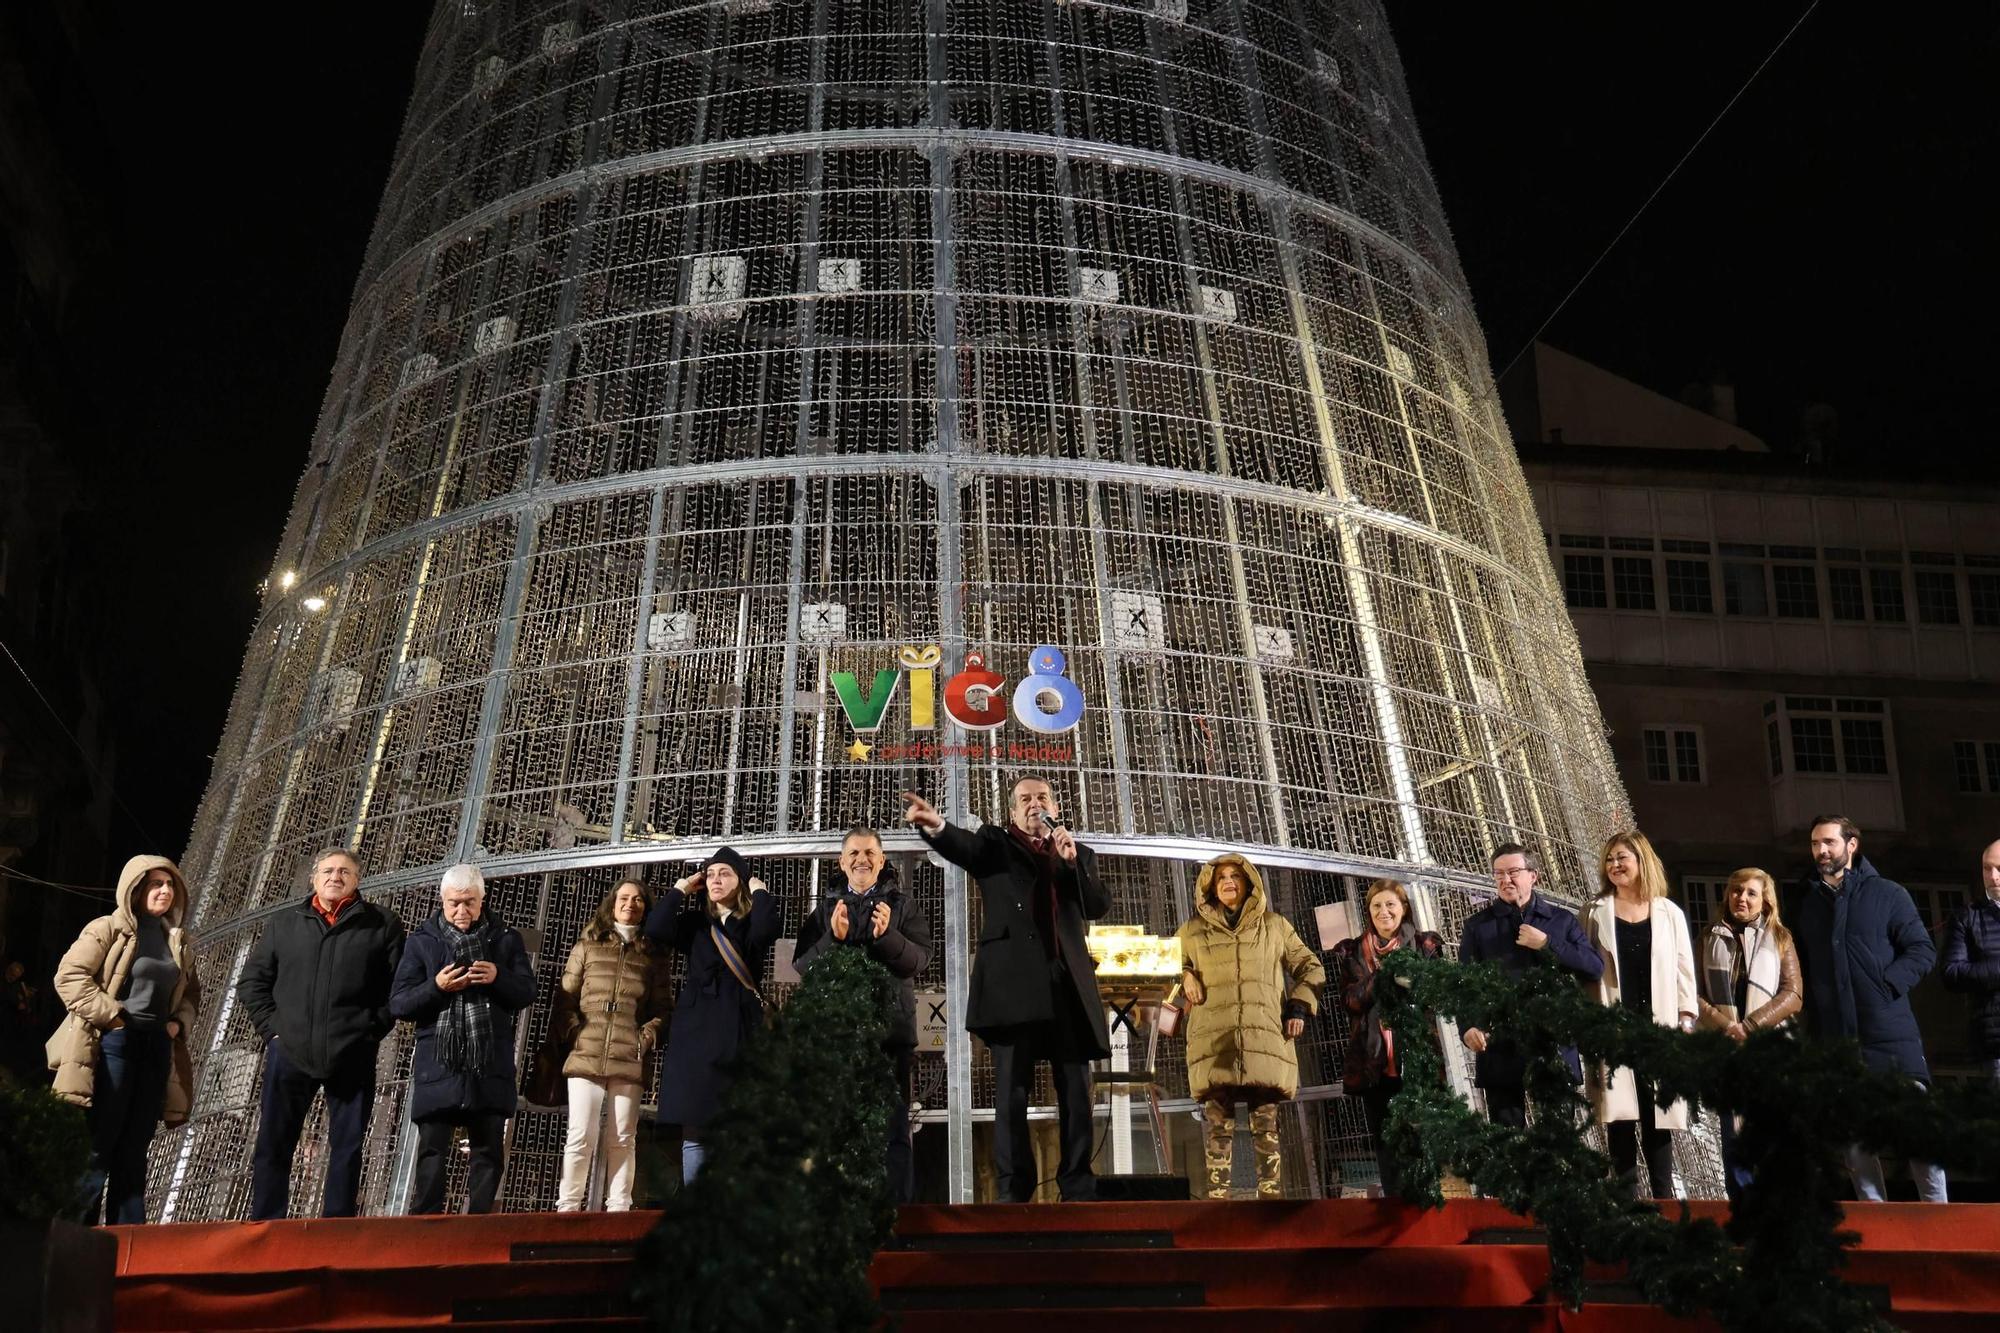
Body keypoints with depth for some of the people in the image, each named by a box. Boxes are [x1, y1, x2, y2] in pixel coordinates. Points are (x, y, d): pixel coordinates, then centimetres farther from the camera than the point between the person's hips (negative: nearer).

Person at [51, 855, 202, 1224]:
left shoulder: (179, 941, 15)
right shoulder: (108, 930, -3)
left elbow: (191, 993, 24)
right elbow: (69, 976, -11)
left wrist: (179, 1022, 5)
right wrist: (110, 1014, -15)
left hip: (157, 1047, 6)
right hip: (114, 1043, -6)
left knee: (135, 1150, 8)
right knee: (99, 1144, -6)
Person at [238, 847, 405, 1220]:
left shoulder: (382, 925, 5)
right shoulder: (283, 924, 13)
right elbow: (251, 982, 14)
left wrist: (374, 1029, -6)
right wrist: (272, 1027, 2)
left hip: (352, 1058, -2)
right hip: (289, 1053, 2)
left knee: (347, 1148, 2)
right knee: (273, 1145, 3)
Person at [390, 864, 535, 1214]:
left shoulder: (506, 938, 9)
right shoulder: (422, 941, 6)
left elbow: (527, 992, 4)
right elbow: (398, 1005, 2)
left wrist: (498, 977, -16)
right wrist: (436, 987, -16)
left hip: (490, 1065, 1)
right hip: (438, 1064, -1)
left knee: (488, 1149, 3)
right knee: (433, 1150, -3)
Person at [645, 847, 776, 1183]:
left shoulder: (752, 923, 8)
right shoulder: (694, 922, 13)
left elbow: (767, 931, -17)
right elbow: (656, 929, -5)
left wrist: (759, 891, -2)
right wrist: (682, 888, 5)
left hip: (739, 1027, -2)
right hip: (696, 1028, 2)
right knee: (693, 1129, -2)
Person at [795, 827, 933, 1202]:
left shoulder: (903, 906, 10)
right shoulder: (825, 909, 15)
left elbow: (920, 958, -3)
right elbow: (802, 964, 4)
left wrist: (887, 936, -21)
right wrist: (833, 939, -14)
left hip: (890, 1028, -2)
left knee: (892, 1128, -4)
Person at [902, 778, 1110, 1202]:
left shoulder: (1079, 853, 20)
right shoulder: (995, 843, 12)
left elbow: (1099, 905, 7)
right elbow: (962, 845, -11)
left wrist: (1072, 861, -6)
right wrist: (935, 825, -33)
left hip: (1067, 982, 3)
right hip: (1013, 980, -3)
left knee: (1076, 1092, 3)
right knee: (1011, 1092, -4)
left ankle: (1078, 1191, 8)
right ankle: (1013, 1192, -1)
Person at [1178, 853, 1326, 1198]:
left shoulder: (1274, 925, 16)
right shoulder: (1192, 930, 17)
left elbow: (1309, 966, 21)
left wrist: (1300, 1006, 7)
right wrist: (1186, 979, 4)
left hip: (1266, 1037, 0)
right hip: (1214, 1040, 0)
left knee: (1266, 1123, -4)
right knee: (1218, 1124, -7)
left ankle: (1270, 1194, -4)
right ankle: (1218, 1198, -8)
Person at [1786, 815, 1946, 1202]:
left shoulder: (1887, 894, 3)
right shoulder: (1802, 903, 11)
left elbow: (1922, 949, 0)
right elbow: (1795, 967, 15)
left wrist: (1889, 984, -14)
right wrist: (1810, 1002, -1)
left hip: (1890, 1034, -3)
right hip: (1833, 1039, 3)